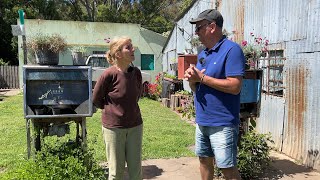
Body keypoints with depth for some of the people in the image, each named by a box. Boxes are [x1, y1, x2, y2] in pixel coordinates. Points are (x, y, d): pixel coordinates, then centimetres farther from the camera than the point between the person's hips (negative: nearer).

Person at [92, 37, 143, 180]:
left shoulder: (136, 73, -3)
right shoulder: (109, 74, -16)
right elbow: (96, 100, -2)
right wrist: (110, 110, 6)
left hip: (135, 126, 4)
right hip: (113, 127, -4)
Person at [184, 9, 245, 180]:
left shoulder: (231, 49, -14)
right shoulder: (202, 54, 12)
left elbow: (235, 87, -22)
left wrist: (202, 77, -18)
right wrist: (192, 79, -8)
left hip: (222, 123, -8)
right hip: (202, 121, 8)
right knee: (204, 160, 20)